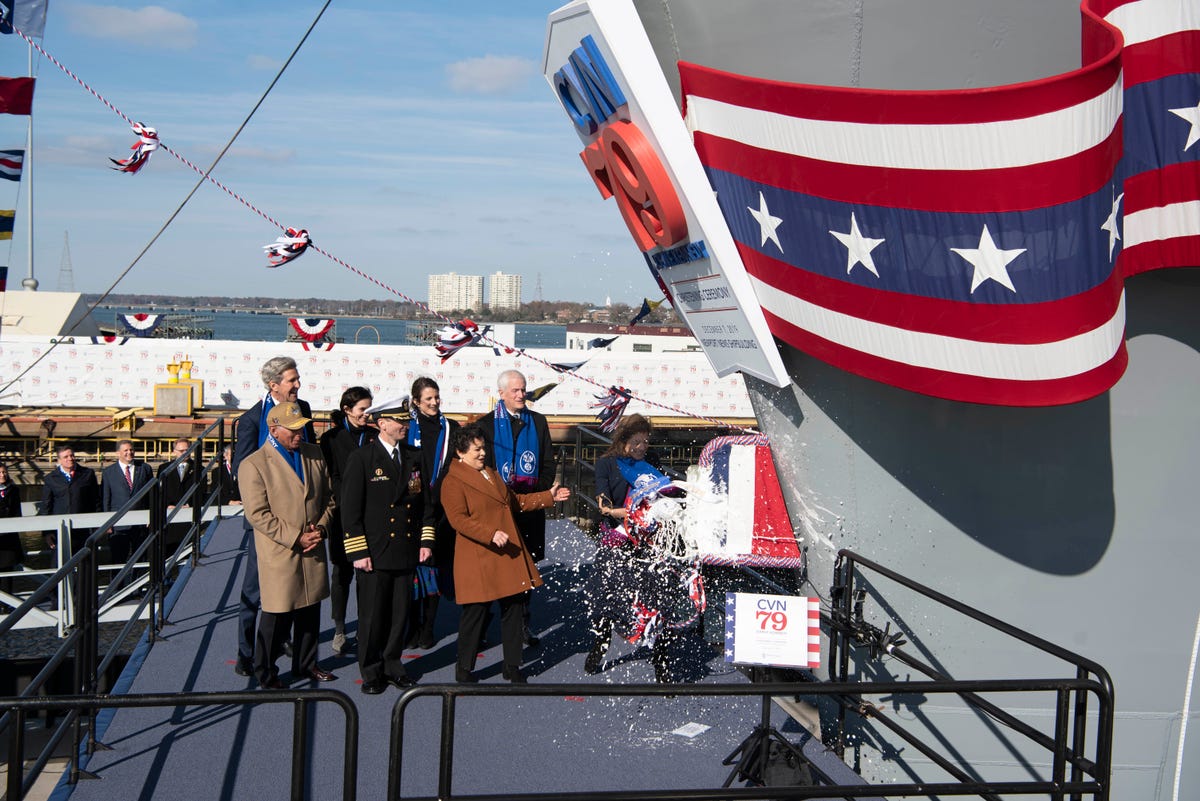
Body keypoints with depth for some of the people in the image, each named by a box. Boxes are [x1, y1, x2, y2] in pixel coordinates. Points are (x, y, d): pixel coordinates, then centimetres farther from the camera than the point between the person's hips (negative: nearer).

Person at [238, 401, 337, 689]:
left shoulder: (315, 455, 7)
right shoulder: (253, 465, -11)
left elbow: (329, 496, 13)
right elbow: (257, 514, -15)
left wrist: (321, 528, -4)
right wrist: (296, 538, -17)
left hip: (314, 551, 6)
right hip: (279, 555, -5)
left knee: (310, 611, 15)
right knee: (277, 616, 3)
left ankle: (305, 664, 32)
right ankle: (266, 674, 19)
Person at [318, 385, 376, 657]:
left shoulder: (374, 436, 8)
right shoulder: (331, 438, 0)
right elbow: (331, 479, -4)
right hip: (344, 515, -2)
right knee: (342, 572, 5)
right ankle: (339, 632, 13)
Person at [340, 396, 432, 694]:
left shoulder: (414, 457, 9)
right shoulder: (362, 458, -6)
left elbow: (423, 501, 15)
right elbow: (350, 509, -8)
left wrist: (426, 540, 8)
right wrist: (358, 551, -12)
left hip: (406, 551, 5)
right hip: (374, 554, -4)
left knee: (400, 613, 11)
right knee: (372, 615, 3)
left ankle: (393, 665, 25)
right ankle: (371, 672, 17)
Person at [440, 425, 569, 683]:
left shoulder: (491, 473, 18)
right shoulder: (453, 482, -9)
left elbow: (515, 501, 27)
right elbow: (459, 519, -20)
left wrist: (549, 497, 21)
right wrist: (491, 534, -29)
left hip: (509, 555, 8)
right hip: (478, 559, -8)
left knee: (514, 607, 9)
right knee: (475, 612, -1)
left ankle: (512, 666, 21)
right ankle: (464, 669, 14)